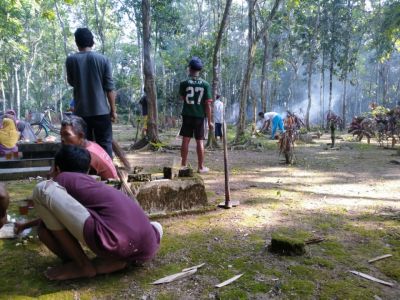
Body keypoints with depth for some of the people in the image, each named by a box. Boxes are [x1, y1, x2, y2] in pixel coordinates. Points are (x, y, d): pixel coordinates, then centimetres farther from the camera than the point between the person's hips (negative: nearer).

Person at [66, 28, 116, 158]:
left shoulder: (71, 60, 1)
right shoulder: (103, 59, -2)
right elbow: (109, 88, -4)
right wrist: (113, 110, 2)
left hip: (80, 111, 2)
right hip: (101, 110, -1)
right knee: (105, 144, 5)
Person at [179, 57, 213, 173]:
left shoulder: (184, 83, -4)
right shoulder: (205, 84, -3)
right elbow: (208, 104, -5)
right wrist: (210, 121, 0)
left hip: (187, 115, 0)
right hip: (199, 116, 0)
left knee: (186, 140, 7)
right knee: (199, 141, 5)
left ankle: (184, 165, 14)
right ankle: (201, 167, 10)